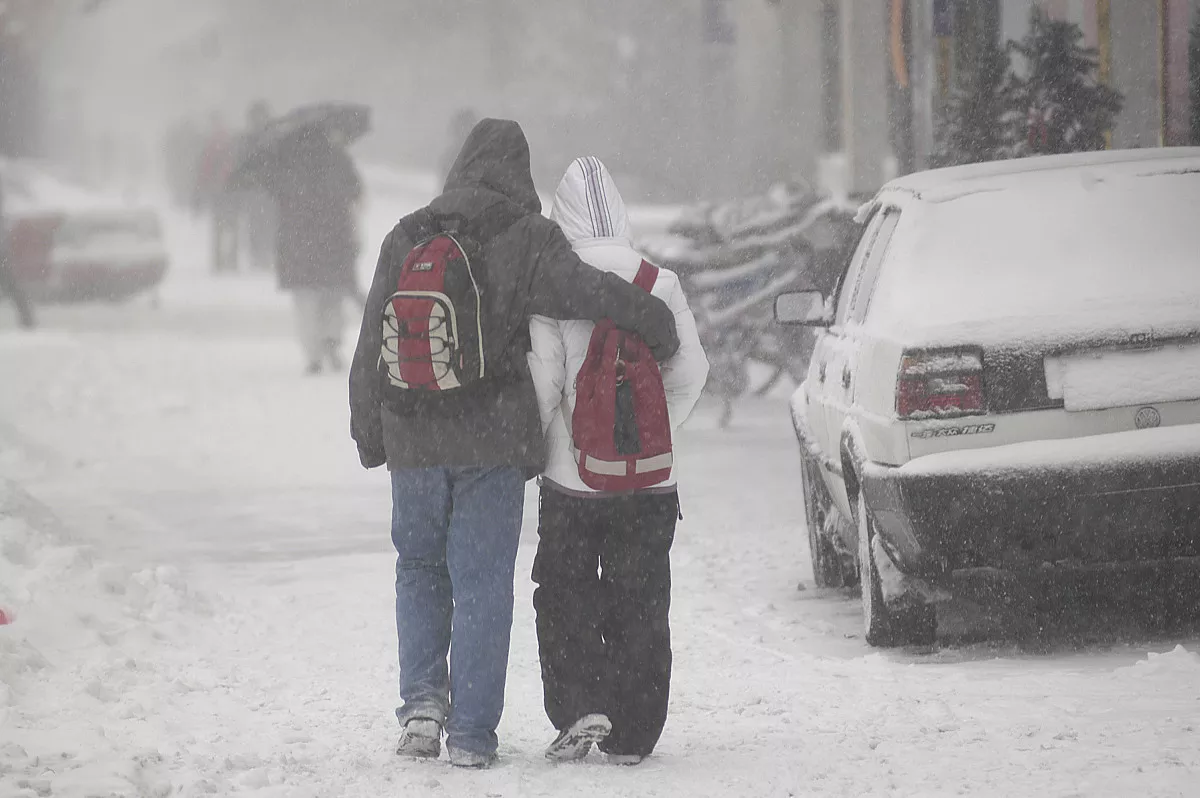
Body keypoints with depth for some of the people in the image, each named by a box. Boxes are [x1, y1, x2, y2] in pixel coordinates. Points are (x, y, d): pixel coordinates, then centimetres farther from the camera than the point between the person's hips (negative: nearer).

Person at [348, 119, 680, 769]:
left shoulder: (406, 240, 6)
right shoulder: (525, 239, -5)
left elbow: (372, 346, 9)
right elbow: (590, 293, -17)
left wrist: (369, 435, 16)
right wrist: (660, 330, -2)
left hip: (414, 440, 3)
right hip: (494, 441, -3)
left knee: (419, 568, 20)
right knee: (482, 582, 2)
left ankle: (421, 698, 5)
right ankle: (471, 733, 1)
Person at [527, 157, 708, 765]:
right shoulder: (660, 285, -1)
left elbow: (542, 381, -12)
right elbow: (690, 373, 2)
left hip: (573, 477, -2)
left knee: (564, 596, 10)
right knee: (639, 606, 9)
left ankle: (580, 707, -4)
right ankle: (632, 734, 10)